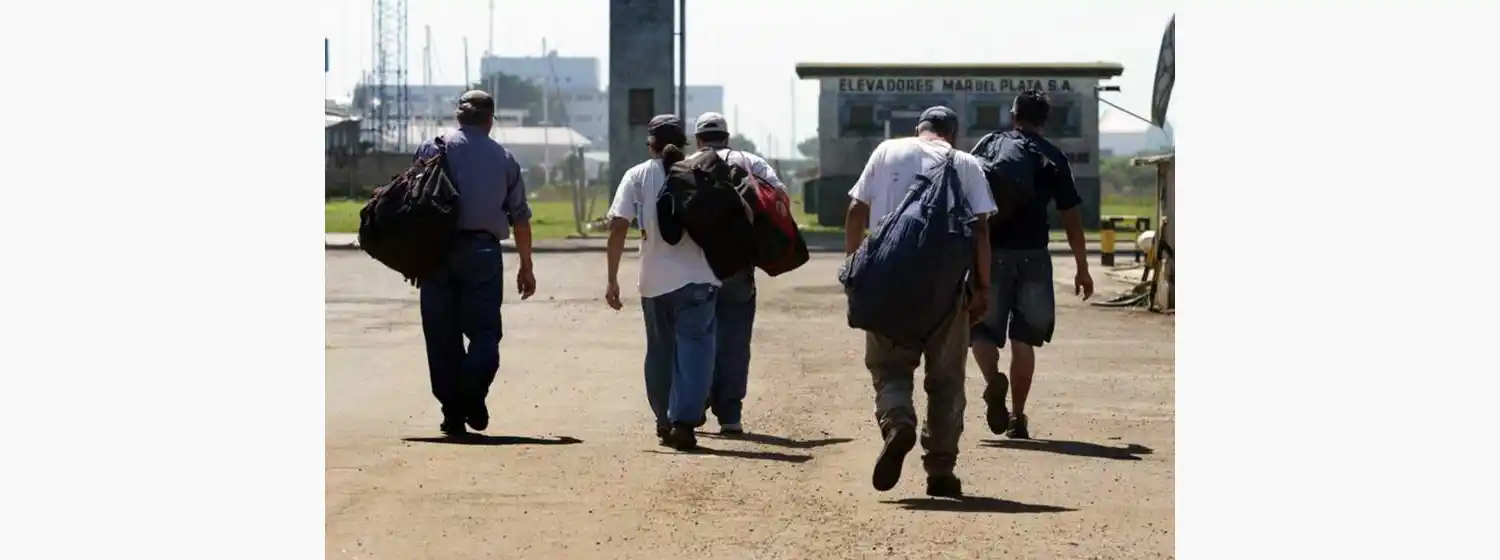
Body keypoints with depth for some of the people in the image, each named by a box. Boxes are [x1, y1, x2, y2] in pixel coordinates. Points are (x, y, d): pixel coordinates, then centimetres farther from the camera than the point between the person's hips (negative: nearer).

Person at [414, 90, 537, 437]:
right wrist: (526, 267, 20)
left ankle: (453, 413, 4)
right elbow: (520, 217, 12)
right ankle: (473, 394, -22)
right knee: (484, 331, 4)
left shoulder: (433, 148, 5)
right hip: (483, 250, 0)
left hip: (438, 251, 0)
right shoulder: (504, 158, 10)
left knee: (442, 335, 6)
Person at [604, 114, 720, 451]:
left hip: (655, 281, 2)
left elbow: (618, 227, -5)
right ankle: (683, 422, -17)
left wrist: (612, 279, -3)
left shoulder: (637, 176, 2)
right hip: (698, 278, -1)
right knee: (694, 349, -3)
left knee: (660, 351, 18)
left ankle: (664, 421, 27)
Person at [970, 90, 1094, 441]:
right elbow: (1071, 218, 5)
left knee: (982, 329, 8)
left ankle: (994, 379, -22)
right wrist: (1082, 269, 11)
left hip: (992, 254, -1)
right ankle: (1017, 418, 7)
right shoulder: (1053, 159, 6)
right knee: (1023, 339, 9)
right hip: (1033, 257, 1)